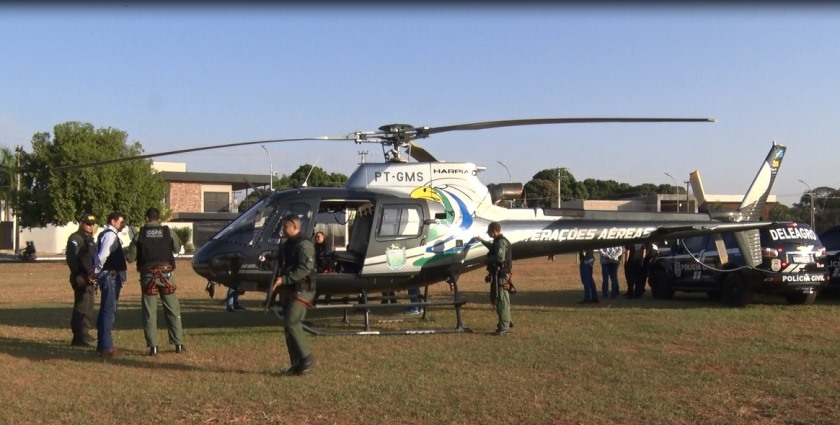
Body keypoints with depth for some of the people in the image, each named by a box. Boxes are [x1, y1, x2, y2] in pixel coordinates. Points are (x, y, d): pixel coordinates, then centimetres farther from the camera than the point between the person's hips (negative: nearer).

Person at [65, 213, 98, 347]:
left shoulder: (90, 239, 20)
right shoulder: (75, 238, -10)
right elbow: (71, 257, -22)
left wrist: (94, 275, 22)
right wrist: (77, 275, -28)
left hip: (90, 278, 10)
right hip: (81, 279, -10)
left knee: (88, 307, 17)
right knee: (82, 307, -13)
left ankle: (84, 334, 27)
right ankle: (79, 338, -13)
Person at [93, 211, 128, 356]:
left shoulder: (107, 234, 17)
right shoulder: (110, 235, -14)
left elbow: (99, 256, 16)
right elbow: (102, 256, -25)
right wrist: (97, 271, -11)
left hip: (111, 277, 10)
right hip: (110, 276, -10)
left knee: (106, 311, 16)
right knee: (109, 311, -8)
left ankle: (102, 344, 25)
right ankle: (106, 347, -5)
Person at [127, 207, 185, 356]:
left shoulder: (139, 235, -3)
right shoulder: (168, 232, -1)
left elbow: (130, 256, -1)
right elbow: (177, 248, 11)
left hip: (148, 276, -1)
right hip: (165, 274, 1)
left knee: (149, 312, 6)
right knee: (173, 310, 10)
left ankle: (153, 346, 2)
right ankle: (178, 344, 10)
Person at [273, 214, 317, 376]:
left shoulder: (304, 245, -12)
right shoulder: (285, 245, 17)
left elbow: (305, 268, -23)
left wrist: (284, 280, -25)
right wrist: (277, 281, 9)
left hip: (301, 291, -9)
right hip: (288, 291, 9)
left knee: (291, 324, -17)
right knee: (290, 326, 8)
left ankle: (307, 359, -8)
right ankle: (297, 364, 14)